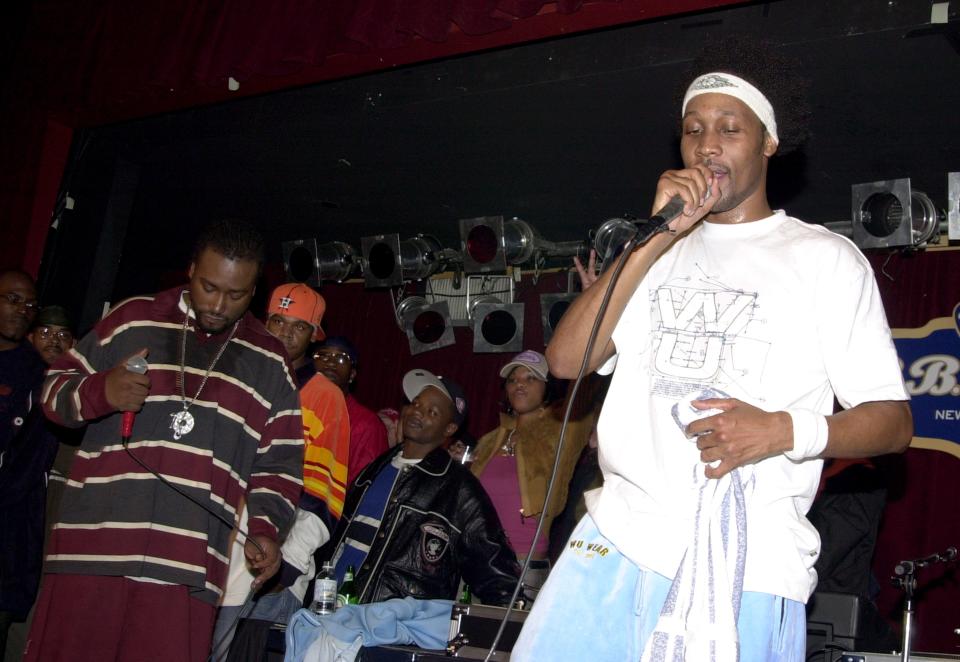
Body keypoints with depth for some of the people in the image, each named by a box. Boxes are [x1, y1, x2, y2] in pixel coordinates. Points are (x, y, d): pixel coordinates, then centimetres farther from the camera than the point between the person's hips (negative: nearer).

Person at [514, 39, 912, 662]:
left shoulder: (826, 257, 6)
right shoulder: (656, 251, 17)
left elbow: (892, 420, 2)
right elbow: (567, 359, 2)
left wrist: (786, 430, -17)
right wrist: (658, 236, -4)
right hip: (617, 537, 3)